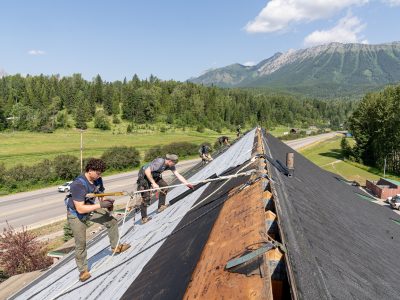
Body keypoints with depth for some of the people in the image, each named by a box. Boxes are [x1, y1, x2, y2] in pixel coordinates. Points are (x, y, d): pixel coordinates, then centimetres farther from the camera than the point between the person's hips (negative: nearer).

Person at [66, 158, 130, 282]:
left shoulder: (97, 180, -13)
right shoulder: (78, 184, -35)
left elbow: (100, 195, 2)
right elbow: (80, 209, -36)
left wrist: (107, 203, -19)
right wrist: (100, 205, -37)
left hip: (90, 209, 7)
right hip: (76, 215, -7)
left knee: (112, 221, 7)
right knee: (81, 243, -2)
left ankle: (115, 247, 25)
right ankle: (83, 270, 18)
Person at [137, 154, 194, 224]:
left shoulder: (170, 165, -8)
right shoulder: (159, 162, -33)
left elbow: (178, 175, -5)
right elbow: (147, 171, -37)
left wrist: (187, 184, -10)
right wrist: (153, 183, -37)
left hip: (154, 176, 8)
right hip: (144, 175, -8)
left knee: (164, 186, 1)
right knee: (146, 197, -9)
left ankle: (161, 206, 11)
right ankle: (144, 218, -1)